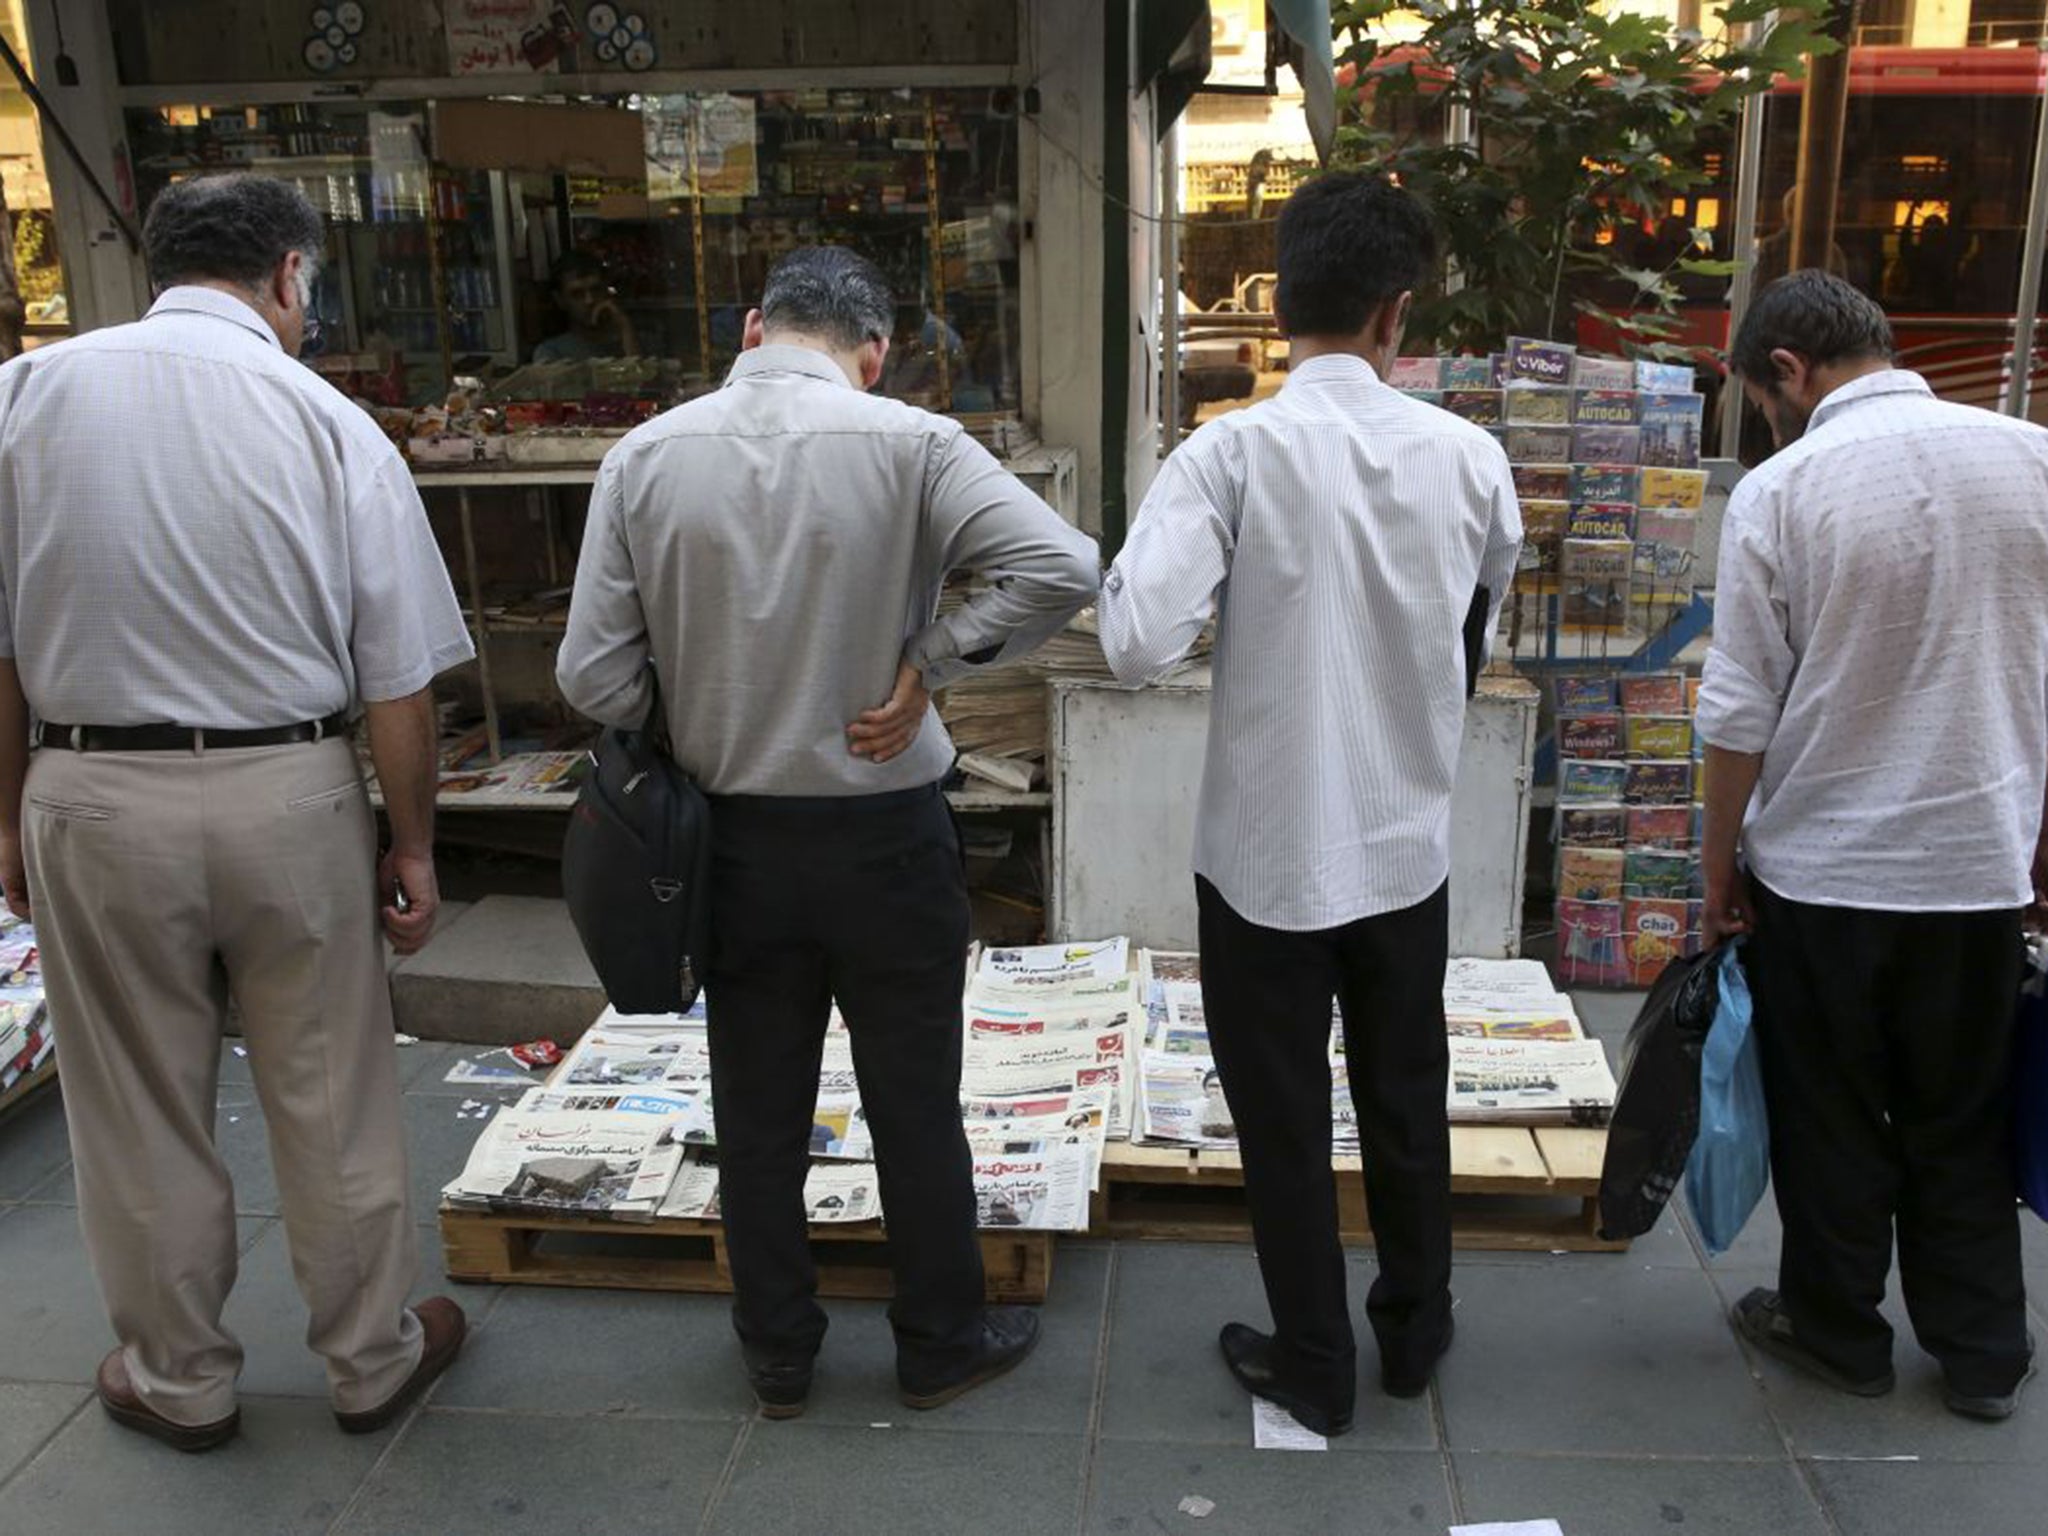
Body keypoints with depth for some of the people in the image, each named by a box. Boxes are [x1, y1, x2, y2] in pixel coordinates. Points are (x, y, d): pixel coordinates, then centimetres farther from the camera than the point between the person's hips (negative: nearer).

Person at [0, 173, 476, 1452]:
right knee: (332, 1104, 14)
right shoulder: (330, 422, -7)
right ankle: (374, 1358, 31)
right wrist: (414, 847, 3)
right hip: (289, 793, -1)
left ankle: (179, 1381, 34)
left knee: (141, 1114, 16)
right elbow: (400, 678, -7)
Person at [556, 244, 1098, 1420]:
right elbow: (1065, 569, -21)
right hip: (885, 836, -2)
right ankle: (943, 1343, 32)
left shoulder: (644, 458, -5)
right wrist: (929, 664, -12)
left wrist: (696, 729, 10)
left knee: (759, 1111, 16)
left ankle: (777, 1355, 33)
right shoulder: (908, 443, -12)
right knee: (915, 1105, 14)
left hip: (733, 838, 3)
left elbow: (595, 677, -7)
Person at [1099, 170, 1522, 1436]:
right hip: (1409, 845, 3)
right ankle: (1415, 1332, 40)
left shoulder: (1231, 453, -16)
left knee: (1286, 1120, 13)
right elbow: (1483, 637, 7)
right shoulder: (1470, 457, -6)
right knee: (1408, 1101, 21)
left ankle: (1315, 1366, 29)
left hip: (1267, 852, -3)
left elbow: (1138, 643, -24)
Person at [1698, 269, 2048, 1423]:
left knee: (1831, 1120, 14)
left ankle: (1839, 1330, 30)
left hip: (1820, 865, -3)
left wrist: (1719, 862, 0)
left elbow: (1741, 712, -12)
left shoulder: (1783, 489, -13)